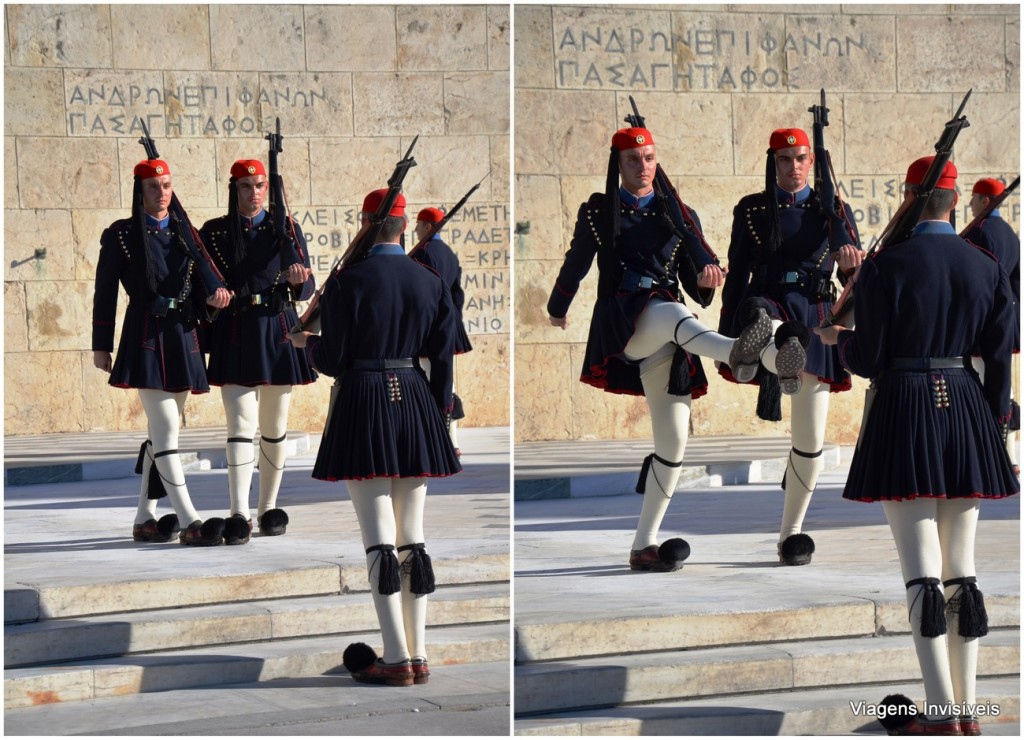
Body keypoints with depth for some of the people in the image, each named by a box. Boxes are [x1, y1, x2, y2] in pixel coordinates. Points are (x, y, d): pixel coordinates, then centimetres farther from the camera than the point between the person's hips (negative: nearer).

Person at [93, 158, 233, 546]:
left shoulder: (185, 232, 13)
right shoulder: (121, 235, -1)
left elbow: (203, 273, 2)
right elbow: (105, 292, 1)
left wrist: (214, 293, -21)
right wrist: (101, 345, 0)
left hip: (183, 338, 6)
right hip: (146, 338, -6)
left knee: (161, 432, 11)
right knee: (166, 430, -12)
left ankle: (145, 519, 19)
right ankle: (189, 522, -16)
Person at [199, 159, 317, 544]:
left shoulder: (285, 229, 6)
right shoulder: (213, 233, 5)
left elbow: (307, 289, 3)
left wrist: (296, 280, -17)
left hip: (278, 333, 2)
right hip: (234, 337, -2)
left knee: (275, 427, 8)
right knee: (241, 424, -12)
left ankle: (269, 508, 20)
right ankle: (239, 514, -17)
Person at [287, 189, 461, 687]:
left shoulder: (348, 281, -9)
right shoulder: (430, 282, 6)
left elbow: (330, 361, -7)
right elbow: (442, 360, 8)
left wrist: (305, 343, 14)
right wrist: (439, 420, 17)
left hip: (363, 402, -5)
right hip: (414, 402, 5)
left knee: (379, 540, -5)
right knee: (412, 538, 9)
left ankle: (396, 659, -8)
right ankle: (419, 657, 10)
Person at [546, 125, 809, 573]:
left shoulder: (678, 214, 17)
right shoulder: (597, 212, 11)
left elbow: (695, 290, 12)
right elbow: (576, 263, 25)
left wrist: (706, 279, -12)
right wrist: (557, 309, 37)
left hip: (665, 340, 4)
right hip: (621, 324, -4)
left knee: (673, 442, 0)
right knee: (671, 312, -39)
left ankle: (643, 546, 8)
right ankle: (738, 353, -72)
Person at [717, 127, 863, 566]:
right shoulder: (752, 210, 8)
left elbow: (856, 279, -4)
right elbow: (736, 275, 10)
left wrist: (851, 261, -30)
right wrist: (725, 340, 6)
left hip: (815, 319, 1)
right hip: (766, 309, -1)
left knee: (810, 439, 2)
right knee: (760, 321, -43)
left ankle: (792, 530, 15)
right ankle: (782, 367, -76)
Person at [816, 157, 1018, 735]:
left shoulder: (886, 267, -9)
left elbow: (867, 361, -7)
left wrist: (838, 338, 15)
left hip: (904, 407, -4)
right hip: (967, 406, 4)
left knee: (922, 568, -5)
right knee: (963, 567, 9)